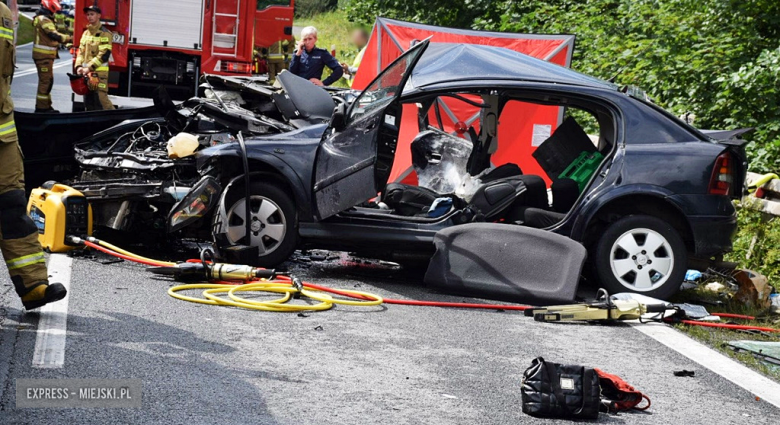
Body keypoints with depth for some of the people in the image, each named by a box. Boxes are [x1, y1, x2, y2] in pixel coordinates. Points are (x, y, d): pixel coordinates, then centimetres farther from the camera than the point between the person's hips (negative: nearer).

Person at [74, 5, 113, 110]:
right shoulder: (86, 33, 17)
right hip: (86, 73, 7)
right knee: (88, 100, 9)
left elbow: (104, 54, -14)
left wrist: (90, 67, -18)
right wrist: (79, 66, -2)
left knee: (101, 100, -15)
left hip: (99, 72, -7)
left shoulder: (104, 33, -6)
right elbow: (81, 51, 16)